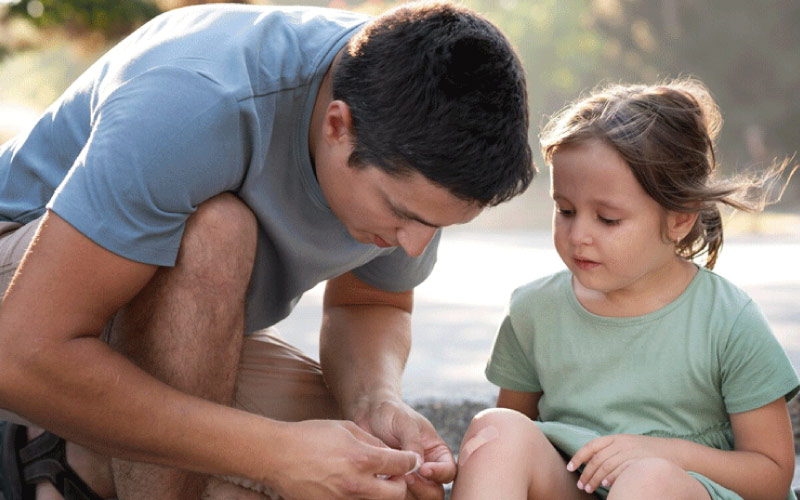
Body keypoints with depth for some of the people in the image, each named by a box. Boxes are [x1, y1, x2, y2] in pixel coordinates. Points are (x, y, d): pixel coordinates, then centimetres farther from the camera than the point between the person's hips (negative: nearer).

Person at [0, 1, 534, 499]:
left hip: (190, 343, 6)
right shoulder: (195, 102, -37)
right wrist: (277, 452, -39)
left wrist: (378, 402, -21)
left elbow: (372, 305, 3)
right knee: (213, 232, -37)